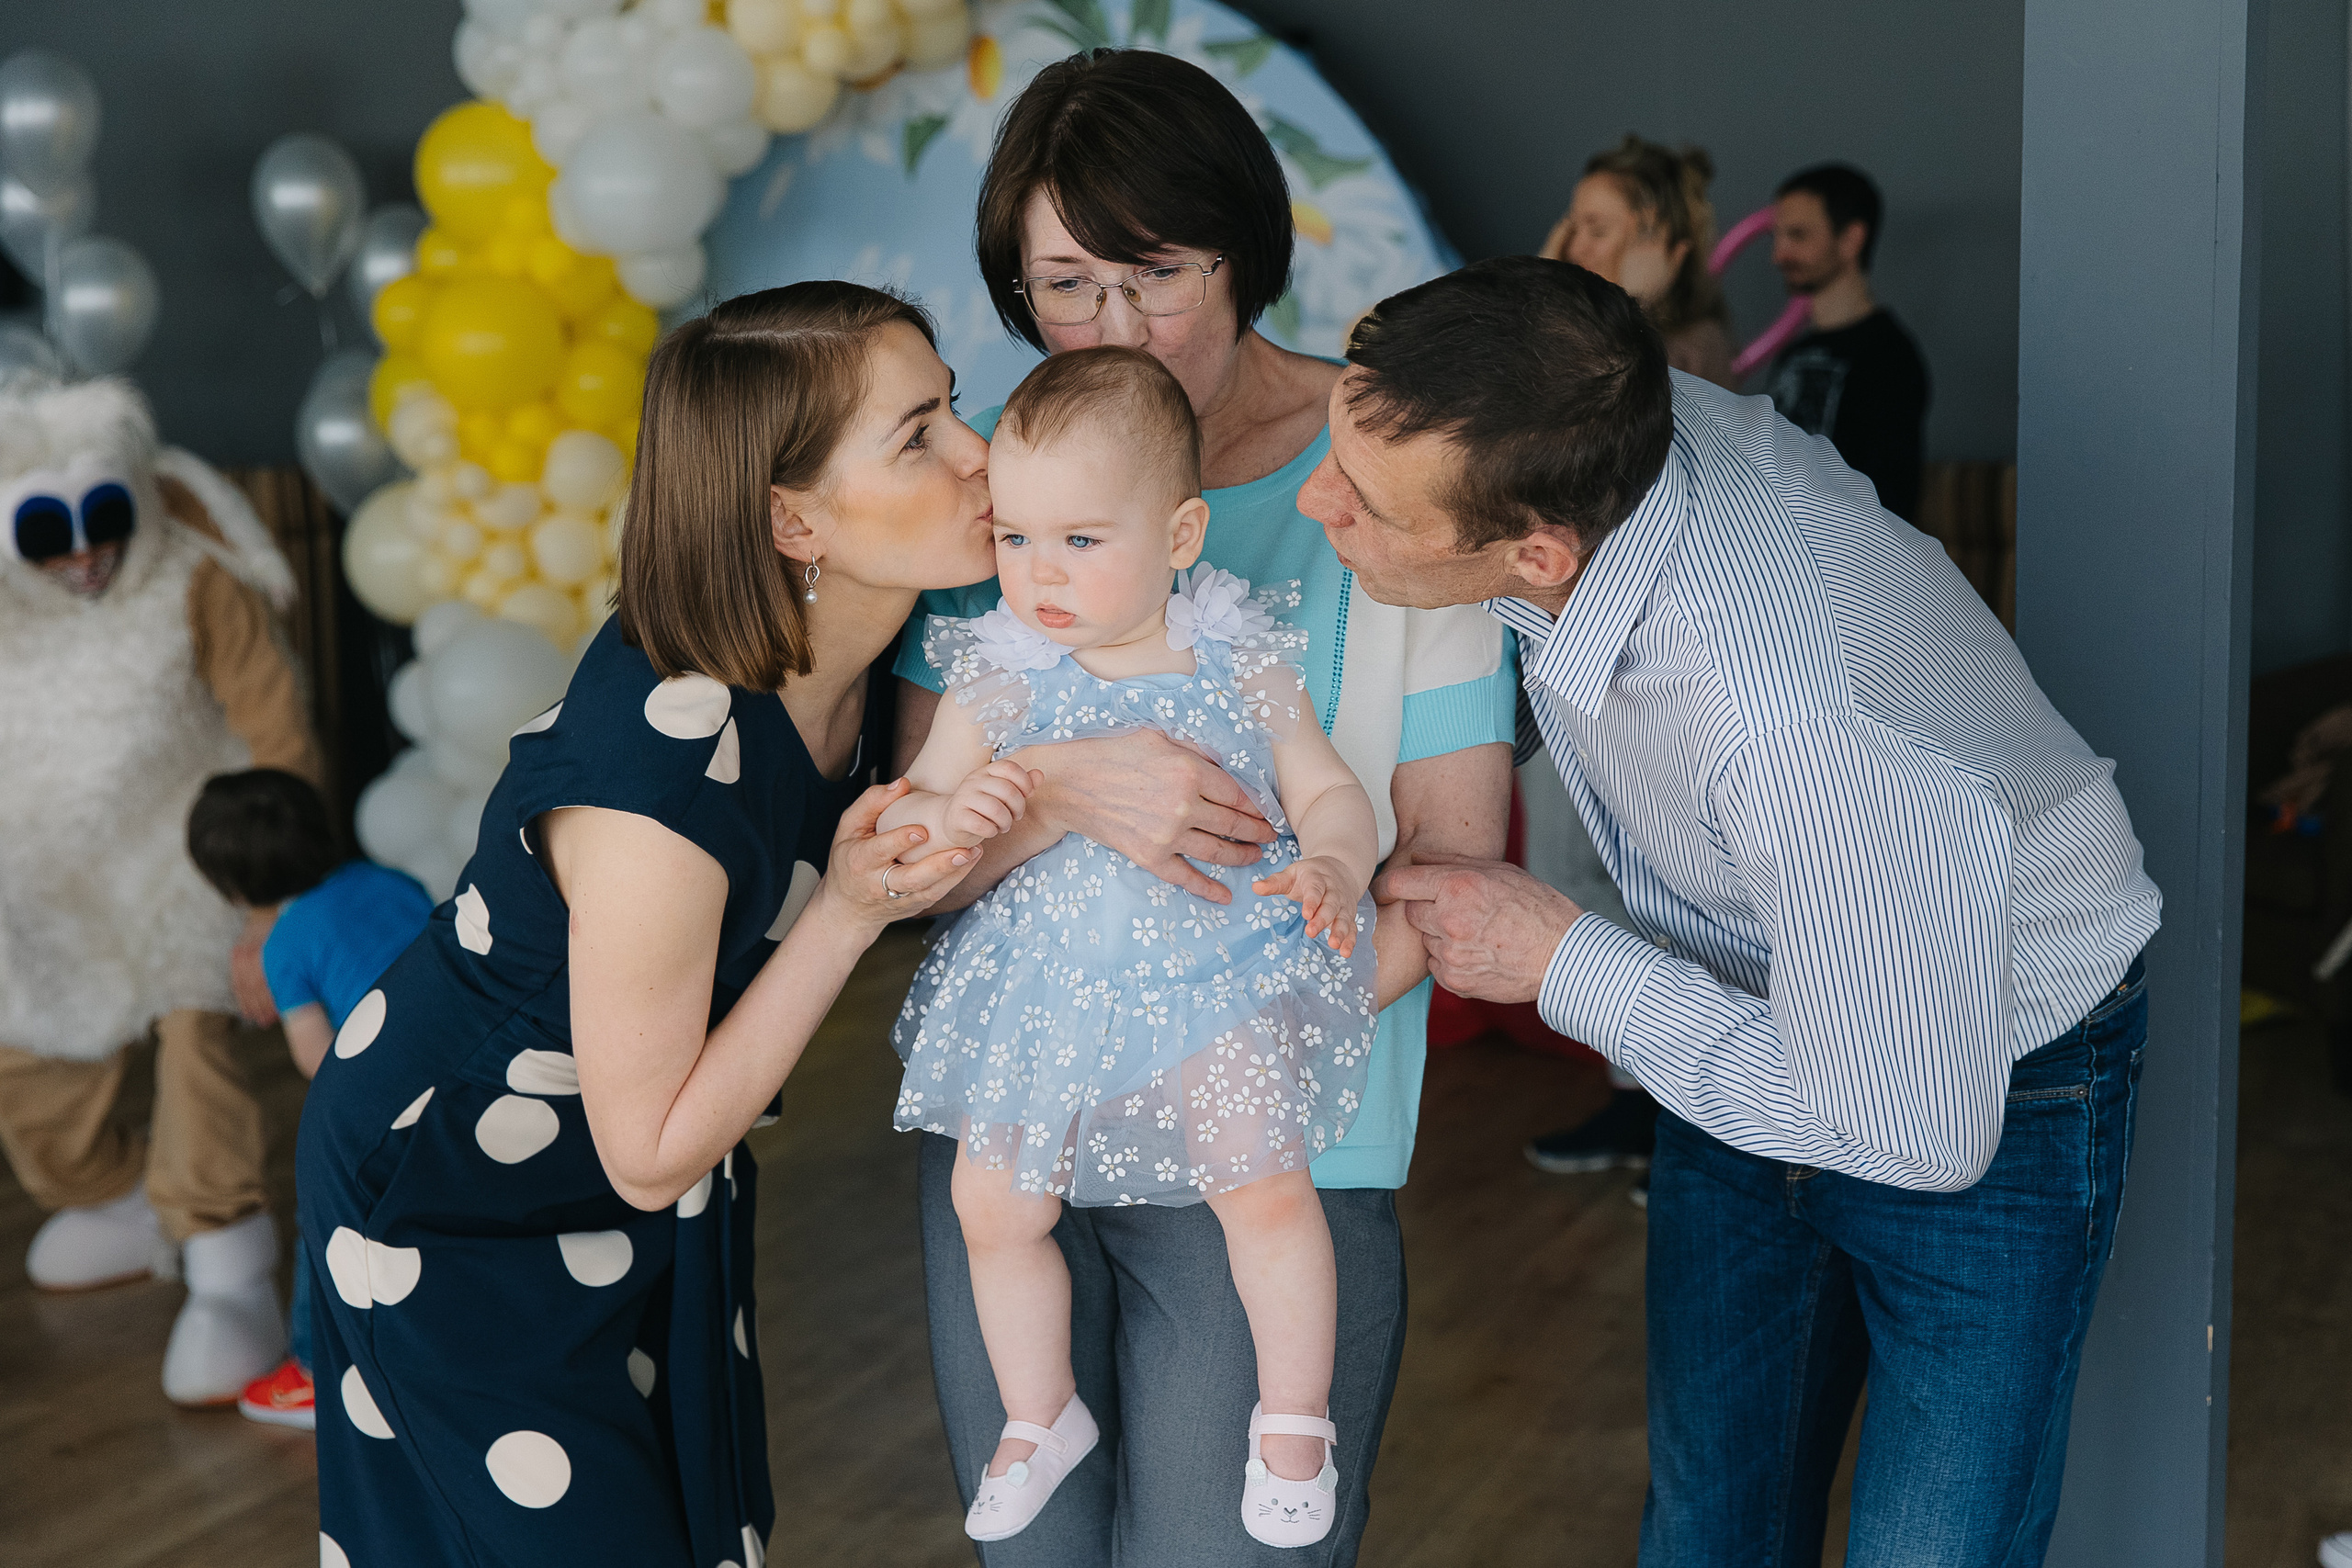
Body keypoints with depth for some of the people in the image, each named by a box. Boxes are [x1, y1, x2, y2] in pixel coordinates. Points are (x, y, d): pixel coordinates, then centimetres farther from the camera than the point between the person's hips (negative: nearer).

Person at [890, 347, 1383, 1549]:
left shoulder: (1236, 664, -4)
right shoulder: (997, 677, -5)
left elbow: (1329, 792, 2)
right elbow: (905, 812, -1)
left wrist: (1332, 867, -20)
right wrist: (944, 811, -25)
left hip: (1222, 966, -2)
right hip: (1049, 987, 2)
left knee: (1264, 1183, -14)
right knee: (992, 1206, 5)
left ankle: (1293, 1416, 12)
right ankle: (1040, 1416, 32)